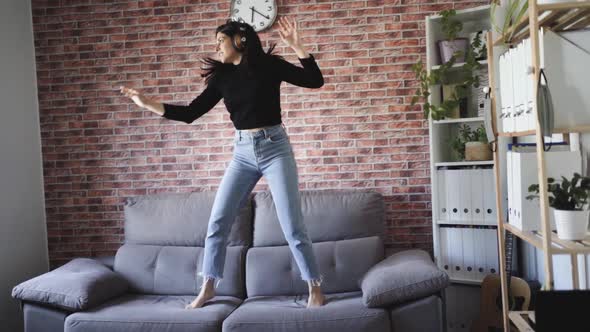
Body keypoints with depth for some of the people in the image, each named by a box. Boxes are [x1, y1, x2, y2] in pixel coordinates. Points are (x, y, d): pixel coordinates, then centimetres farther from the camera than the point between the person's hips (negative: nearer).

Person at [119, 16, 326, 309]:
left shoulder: (269, 65, -4)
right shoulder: (222, 77, 8)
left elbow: (315, 80, -9)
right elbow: (191, 113, 5)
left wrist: (295, 45, -18)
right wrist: (148, 103, -1)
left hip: (274, 147, -4)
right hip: (243, 152, 5)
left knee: (292, 224, -5)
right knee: (217, 221, 2)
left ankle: (315, 289, 9)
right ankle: (207, 288, 17)